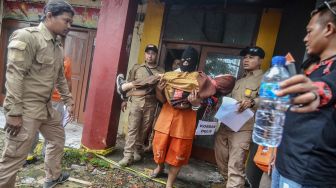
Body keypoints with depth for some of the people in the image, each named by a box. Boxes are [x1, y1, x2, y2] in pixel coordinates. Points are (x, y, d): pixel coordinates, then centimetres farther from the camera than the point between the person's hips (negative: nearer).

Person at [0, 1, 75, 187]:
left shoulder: (57, 46, 10)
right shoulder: (26, 36, -14)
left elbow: (60, 78, 19)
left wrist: (68, 101, 20)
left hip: (46, 106, 9)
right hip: (26, 108, -9)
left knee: (57, 137, 21)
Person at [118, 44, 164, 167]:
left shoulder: (160, 72, 9)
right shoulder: (136, 68, 10)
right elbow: (129, 84, 9)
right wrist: (125, 99, 6)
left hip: (151, 103, 1)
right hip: (136, 100, 0)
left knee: (144, 129, 7)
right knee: (132, 128, -2)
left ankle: (138, 151, 23)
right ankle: (128, 155, 2)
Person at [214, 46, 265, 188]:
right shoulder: (239, 81, 24)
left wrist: (252, 102, -35)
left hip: (243, 129, -7)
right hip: (225, 126, 8)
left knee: (235, 167, -7)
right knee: (221, 160, 17)